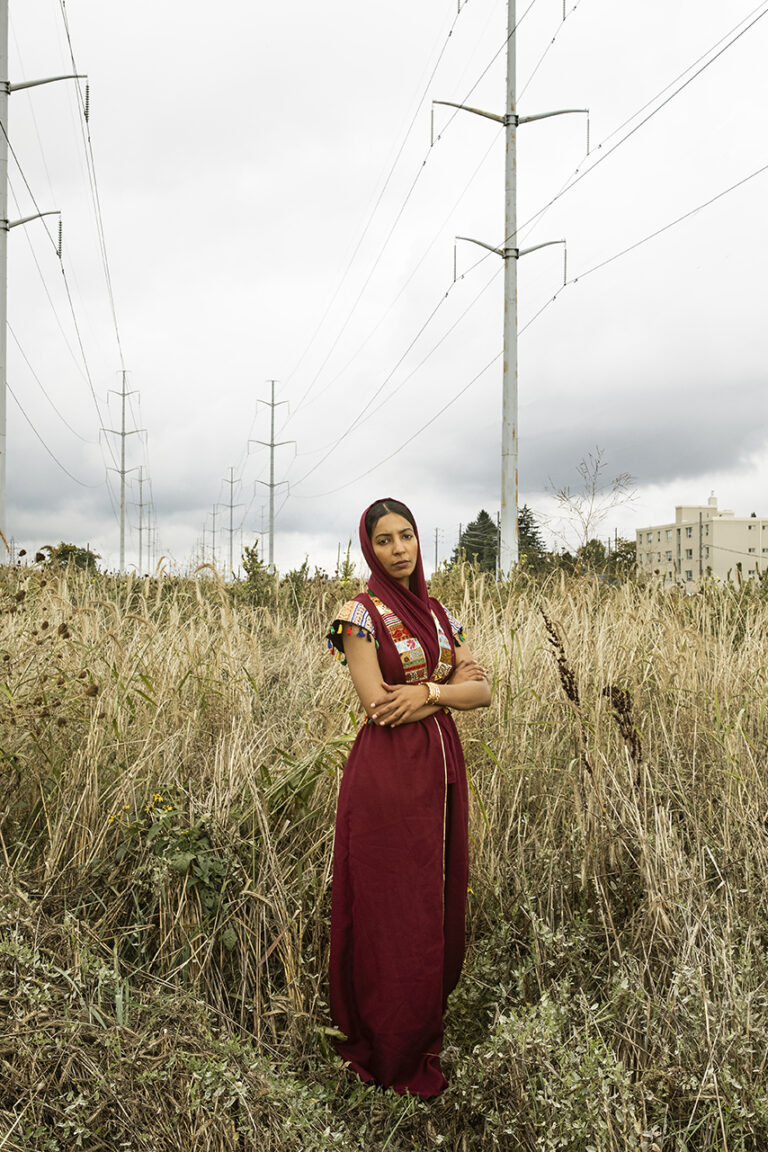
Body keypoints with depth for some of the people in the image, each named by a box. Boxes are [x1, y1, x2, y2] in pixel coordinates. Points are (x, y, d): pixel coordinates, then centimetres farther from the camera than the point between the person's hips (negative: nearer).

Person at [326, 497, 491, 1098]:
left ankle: (427, 1031, 32)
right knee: (393, 909, 4)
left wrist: (426, 691, -12)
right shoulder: (361, 613, -8)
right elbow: (379, 706, -17)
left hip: (441, 768, 6)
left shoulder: (438, 611, 10)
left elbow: (483, 690, 4)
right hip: (388, 774, -6)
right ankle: (391, 1054, 22)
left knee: (440, 903, 13)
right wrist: (451, 684, -8)